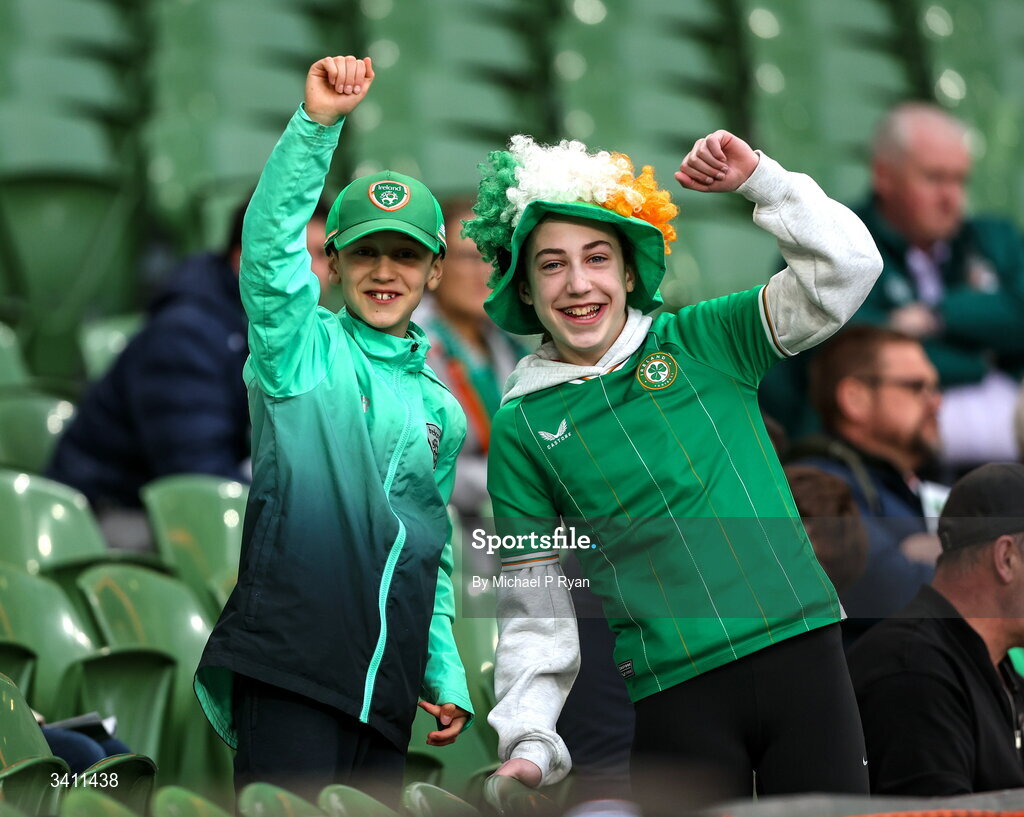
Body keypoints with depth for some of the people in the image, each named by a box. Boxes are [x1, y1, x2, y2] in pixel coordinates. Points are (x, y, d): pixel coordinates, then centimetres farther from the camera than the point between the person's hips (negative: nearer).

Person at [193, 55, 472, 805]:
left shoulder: (442, 413, 20)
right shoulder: (301, 349, 5)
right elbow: (271, 245, -12)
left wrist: (446, 674, 17)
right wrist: (316, 125, -24)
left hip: (387, 693, 5)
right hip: (290, 666, -5)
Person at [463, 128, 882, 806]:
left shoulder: (701, 341, 7)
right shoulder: (522, 429, 6)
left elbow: (846, 268, 0)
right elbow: (535, 611, 5)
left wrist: (759, 179, -9)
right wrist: (529, 744, -5)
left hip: (801, 649, 1)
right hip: (677, 693, -1)